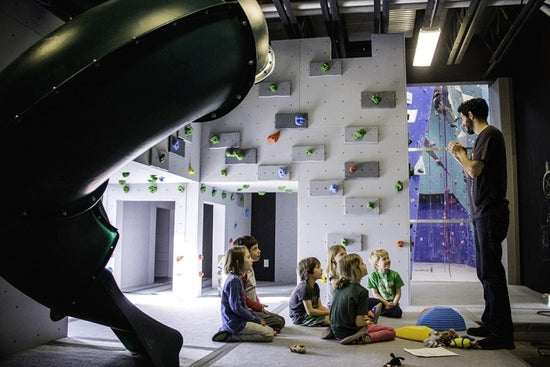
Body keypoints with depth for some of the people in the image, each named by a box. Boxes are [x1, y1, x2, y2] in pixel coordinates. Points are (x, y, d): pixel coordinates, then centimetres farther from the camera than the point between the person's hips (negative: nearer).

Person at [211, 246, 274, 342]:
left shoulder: (238, 278, 13)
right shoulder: (234, 280, -19)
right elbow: (236, 307, -22)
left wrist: (255, 318, 8)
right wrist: (256, 319, -13)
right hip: (235, 322, -10)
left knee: (270, 330, 13)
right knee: (269, 334, -12)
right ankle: (230, 336, -10)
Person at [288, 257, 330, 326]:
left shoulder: (315, 286, 9)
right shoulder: (303, 287, -19)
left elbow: (320, 307, 8)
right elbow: (310, 311, -21)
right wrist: (328, 312, -16)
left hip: (309, 315, 9)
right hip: (301, 318, -9)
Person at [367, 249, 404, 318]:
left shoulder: (395, 274, 2)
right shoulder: (373, 276, -2)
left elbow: (398, 292, 2)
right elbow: (375, 293, -4)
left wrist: (393, 303, -14)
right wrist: (386, 303, -13)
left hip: (392, 303, 3)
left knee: (398, 312, -29)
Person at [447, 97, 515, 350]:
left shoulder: (489, 134, -10)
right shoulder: (484, 136, 20)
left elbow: (474, 170, -19)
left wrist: (461, 153, -3)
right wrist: (459, 156, 17)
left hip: (490, 214, -11)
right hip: (484, 215, 11)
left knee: (491, 272, -9)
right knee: (486, 272, 15)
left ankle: (503, 334, -4)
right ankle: (491, 324, 25)